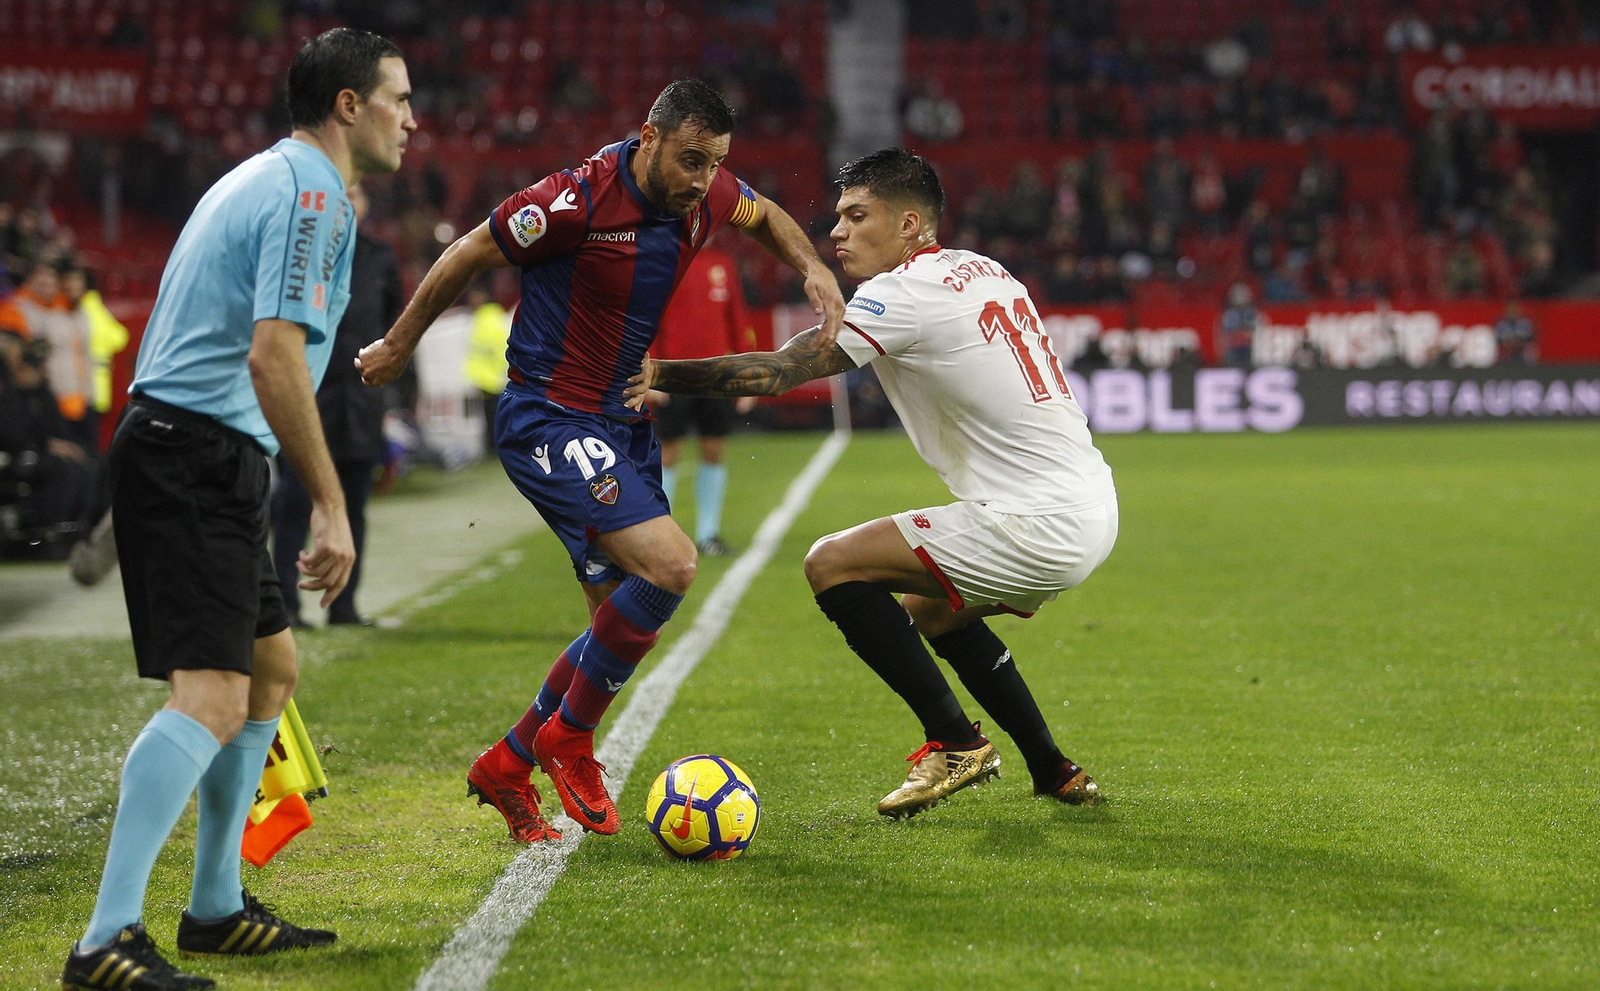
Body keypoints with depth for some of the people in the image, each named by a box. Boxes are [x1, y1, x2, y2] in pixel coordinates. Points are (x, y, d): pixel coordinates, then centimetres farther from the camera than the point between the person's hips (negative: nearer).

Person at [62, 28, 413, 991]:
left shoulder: (265, 178, 21)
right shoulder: (313, 195, -11)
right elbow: (272, 358, -22)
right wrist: (331, 504, -19)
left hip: (201, 463, 11)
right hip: (199, 453, -11)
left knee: (273, 668, 19)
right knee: (213, 696, -18)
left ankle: (216, 908, 26)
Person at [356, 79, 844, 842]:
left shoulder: (707, 196, -1)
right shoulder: (580, 199, -22)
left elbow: (765, 215, 24)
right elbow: (468, 255, -8)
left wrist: (813, 268, 3)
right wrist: (398, 345, 4)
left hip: (625, 426, 8)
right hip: (548, 421, -8)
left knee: (624, 621, 8)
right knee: (670, 565, -23)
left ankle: (508, 766, 23)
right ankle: (568, 738, -5)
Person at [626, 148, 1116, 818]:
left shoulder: (906, 292, -12)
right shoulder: (986, 273, 14)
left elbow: (776, 372, -16)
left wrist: (660, 376, -9)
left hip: (1040, 524, -10)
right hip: (1089, 509, 10)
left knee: (832, 564, -7)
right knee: (932, 610, 30)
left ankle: (953, 741, -3)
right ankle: (1054, 773, 30)